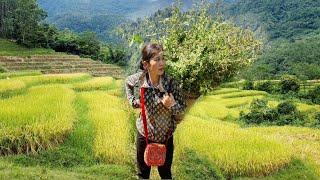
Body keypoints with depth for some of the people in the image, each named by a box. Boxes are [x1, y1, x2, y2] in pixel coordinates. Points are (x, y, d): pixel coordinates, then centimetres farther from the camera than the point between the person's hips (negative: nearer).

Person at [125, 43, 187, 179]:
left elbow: (183, 109, -14)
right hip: (144, 134, 2)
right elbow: (128, 83, 8)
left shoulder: (171, 83, -23)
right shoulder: (138, 79, -17)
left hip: (165, 137, -1)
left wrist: (172, 105, -33)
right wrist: (133, 101, -2)